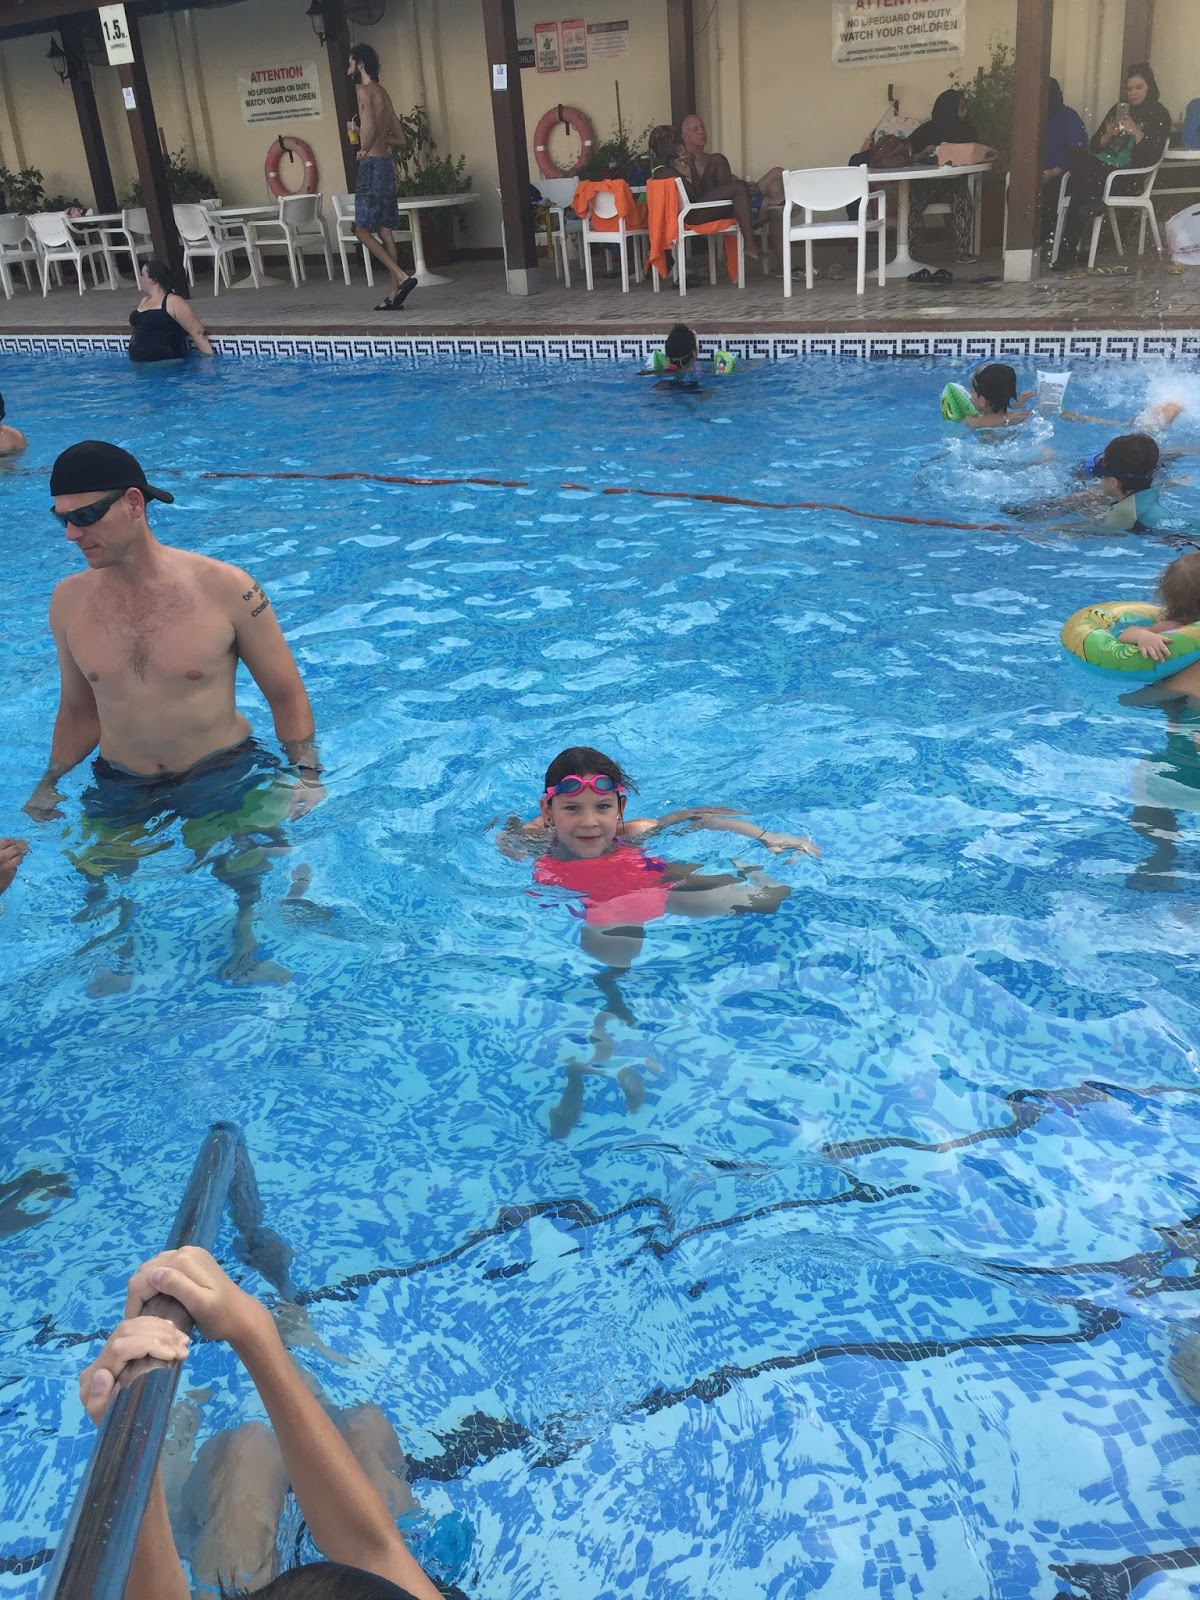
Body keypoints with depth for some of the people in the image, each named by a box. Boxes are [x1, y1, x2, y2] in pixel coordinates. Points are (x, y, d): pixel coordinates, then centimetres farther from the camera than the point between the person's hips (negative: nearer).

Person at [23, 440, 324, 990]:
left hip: (225, 776, -3)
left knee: (245, 873, -14)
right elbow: (79, 708, 12)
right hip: (121, 788, 3)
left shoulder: (226, 589, -14)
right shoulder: (68, 602, -2)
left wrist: (306, 774, -12)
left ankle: (246, 954, 15)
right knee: (102, 883, -9)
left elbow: (286, 696, -4)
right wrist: (49, 782, 4)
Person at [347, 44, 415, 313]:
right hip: (387, 165, 9)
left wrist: (364, 148, -11)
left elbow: (371, 125, -27)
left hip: (372, 165, -9)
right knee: (385, 230, 8)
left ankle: (402, 277, -16)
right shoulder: (383, 93, 18)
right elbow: (401, 137, 21)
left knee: (363, 229, -6)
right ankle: (395, 295, 7)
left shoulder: (364, 90, -9)